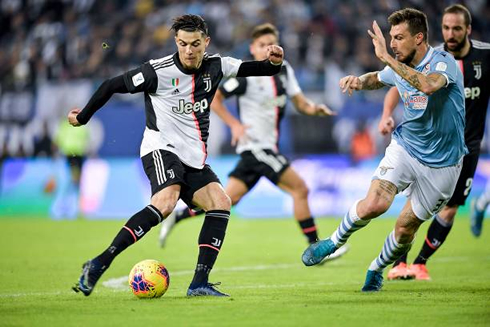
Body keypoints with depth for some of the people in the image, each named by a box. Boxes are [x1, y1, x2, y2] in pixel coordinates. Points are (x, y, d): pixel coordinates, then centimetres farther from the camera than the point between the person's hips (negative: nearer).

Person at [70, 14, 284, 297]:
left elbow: (253, 69, 11)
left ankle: (199, 284, -13)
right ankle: (99, 264, -33)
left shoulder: (216, 67, 4)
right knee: (166, 201, -31)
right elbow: (113, 86, -2)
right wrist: (83, 117, 6)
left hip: (194, 158, 7)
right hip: (162, 147, -7)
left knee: (220, 203, -12)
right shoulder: (159, 71, -11)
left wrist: (274, 62, -12)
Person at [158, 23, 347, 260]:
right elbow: (213, 98, -8)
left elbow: (300, 103, 9)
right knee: (300, 189, -12)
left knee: (229, 198, 8)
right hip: (254, 145, -8)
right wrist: (234, 124, -16)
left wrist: (315, 109, -12)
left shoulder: (284, 70, 8)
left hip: (267, 148, 8)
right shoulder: (246, 75, -13)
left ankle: (176, 217, 19)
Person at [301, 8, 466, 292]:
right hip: (405, 148, 3)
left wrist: (386, 58, -42)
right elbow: (377, 79, 25)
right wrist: (359, 81, 1)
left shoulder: (444, 62, -20)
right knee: (374, 205, -21)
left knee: (405, 229, 2)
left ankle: (377, 270, 31)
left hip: (441, 163, -3)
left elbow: (429, 85, -45)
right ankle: (335, 242, 4)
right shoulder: (399, 68, 0)